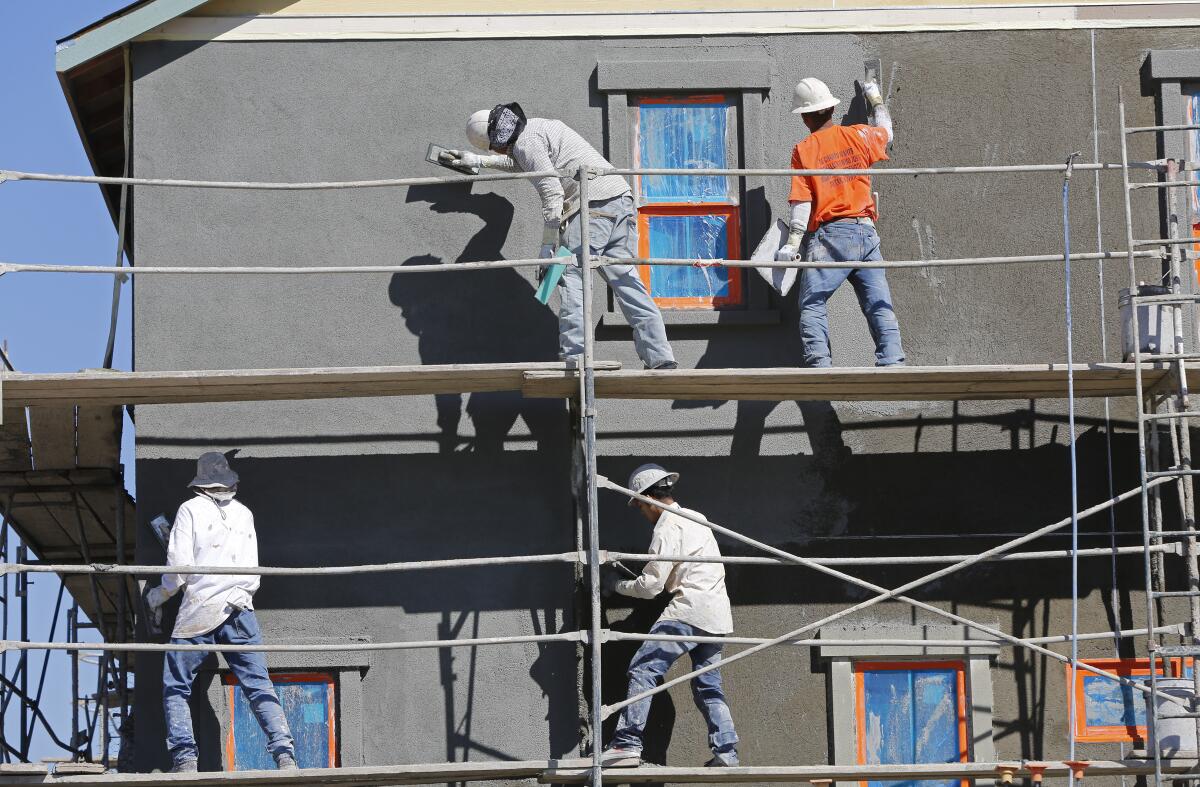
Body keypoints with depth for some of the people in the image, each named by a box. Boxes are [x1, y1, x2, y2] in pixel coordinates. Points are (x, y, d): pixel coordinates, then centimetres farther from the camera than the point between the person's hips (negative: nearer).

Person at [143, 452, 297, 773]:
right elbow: (253, 574, 14)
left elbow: (179, 565, -4)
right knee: (259, 685, 3)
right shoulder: (244, 514, 13)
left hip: (198, 612, -3)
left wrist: (159, 595, 12)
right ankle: (285, 755, -9)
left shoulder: (191, 509, 2)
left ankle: (184, 758, -8)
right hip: (240, 609, 3)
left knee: (175, 687, 5)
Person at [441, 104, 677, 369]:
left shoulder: (526, 142, -3)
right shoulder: (538, 126, 28)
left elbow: (552, 191, -13)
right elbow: (522, 164, 50)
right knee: (628, 283, 5)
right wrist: (477, 161, 56)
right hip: (621, 200, 9)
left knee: (572, 280, -8)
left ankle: (574, 356, -16)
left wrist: (548, 245, -10)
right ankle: (661, 358, -2)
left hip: (593, 204, -9)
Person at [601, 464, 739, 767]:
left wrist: (616, 585, 6)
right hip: (716, 615, 9)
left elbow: (650, 585, -9)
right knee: (708, 686, 13)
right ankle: (726, 752, 4)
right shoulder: (695, 519, 20)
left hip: (689, 611, -9)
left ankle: (627, 744, -21)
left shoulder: (667, 529, -8)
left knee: (643, 670, -12)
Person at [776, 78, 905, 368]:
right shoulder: (858, 136, 9)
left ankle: (819, 363, -19)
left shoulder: (803, 151, 0)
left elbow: (801, 204, -6)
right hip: (866, 231, 4)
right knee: (880, 307, 2)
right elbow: (885, 131, 33)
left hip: (830, 235, -4)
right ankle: (892, 363, -6)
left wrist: (792, 244, -5)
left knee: (812, 305, -4)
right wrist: (876, 99, 51)